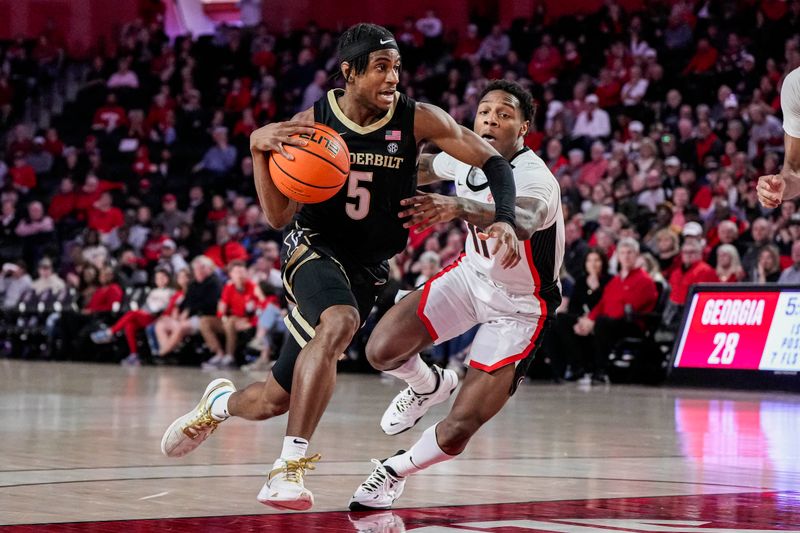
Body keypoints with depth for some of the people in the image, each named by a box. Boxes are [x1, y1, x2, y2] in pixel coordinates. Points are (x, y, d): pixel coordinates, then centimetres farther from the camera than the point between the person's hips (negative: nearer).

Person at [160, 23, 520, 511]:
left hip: (368, 269, 3)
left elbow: (492, 160, -6)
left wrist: (504, 221, -23)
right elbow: (278, 217, -11)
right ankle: (289, 467, -33)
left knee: (277, 400, 8)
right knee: (338, 323, -39)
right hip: (314, 249, -3)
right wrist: (258, 148, -25)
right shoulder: (311, 123, -12)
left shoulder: (416, 119, -11)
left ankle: (220, 402, 46)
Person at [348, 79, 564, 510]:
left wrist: (458, 207, -71)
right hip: (473, 275, 6)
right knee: (382, 351, -12)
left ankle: (395, 471, 19)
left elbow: (521, 222, -56)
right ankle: (430, 385, 24)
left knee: (459, 428, -13)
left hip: (519, 307, -6)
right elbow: (425, 168, 15)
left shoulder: (535, 178, -31)